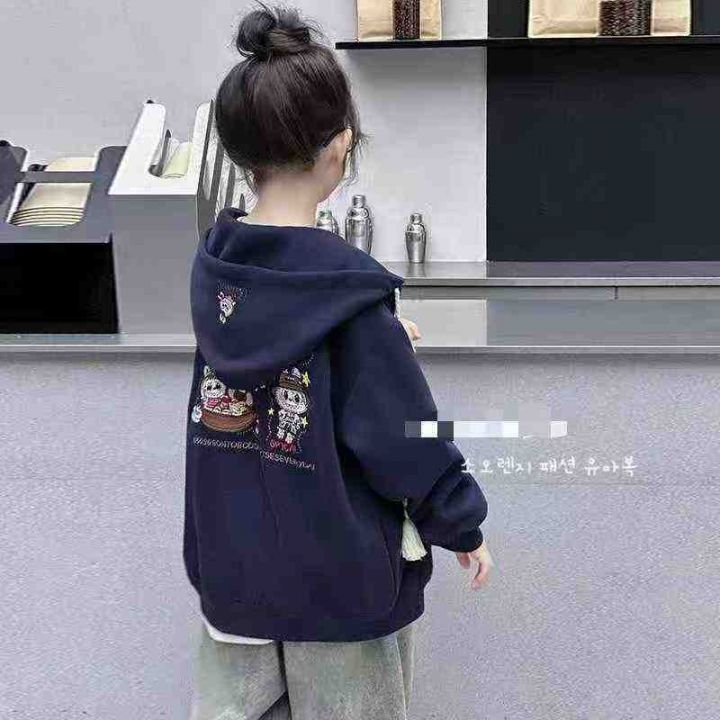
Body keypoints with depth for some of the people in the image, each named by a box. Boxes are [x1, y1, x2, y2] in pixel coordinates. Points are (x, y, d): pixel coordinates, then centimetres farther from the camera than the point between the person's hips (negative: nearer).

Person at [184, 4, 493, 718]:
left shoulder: (211, 265, -7)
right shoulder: (348, 291, -24)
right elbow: (406, 433, -18)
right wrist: (463, 527, -3)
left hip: (229, 554, 5)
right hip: (336, 566, -5)